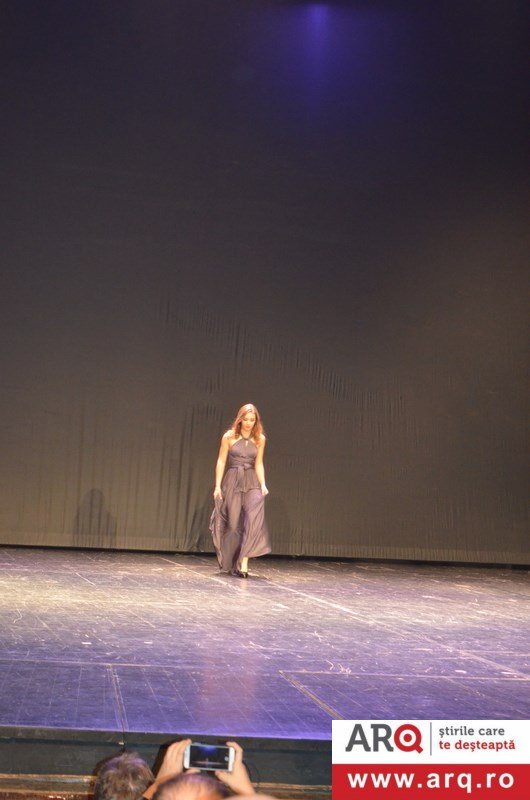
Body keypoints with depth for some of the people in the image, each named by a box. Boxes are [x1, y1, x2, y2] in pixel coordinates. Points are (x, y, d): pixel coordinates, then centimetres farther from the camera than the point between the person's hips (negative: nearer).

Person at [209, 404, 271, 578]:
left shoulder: (260, 439, 5)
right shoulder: (229, 436, -2)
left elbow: (258, 464, 9)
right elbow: (221, 461, 1)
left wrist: (263, 484, -3)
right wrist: (218, 486, -3)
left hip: (251, 481, 1)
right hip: (232, 480, -1)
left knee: (254, 517, -21)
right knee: (233, 523, 2)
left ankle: (243, 562, -22)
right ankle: (232, 564, 18)